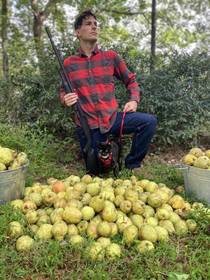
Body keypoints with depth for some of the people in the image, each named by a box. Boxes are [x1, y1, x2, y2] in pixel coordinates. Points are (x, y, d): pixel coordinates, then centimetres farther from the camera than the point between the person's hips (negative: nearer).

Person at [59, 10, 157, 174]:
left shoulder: (111, 57, 3)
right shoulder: (69, 64, 2)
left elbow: (131, 80, 12)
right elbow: (63, 93, 11)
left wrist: (134, 100, -6)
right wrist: (65, 100, -12)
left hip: (113, 118, 1)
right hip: (88, 126, 0)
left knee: (149, 121, -23)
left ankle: (132, 164, -1)